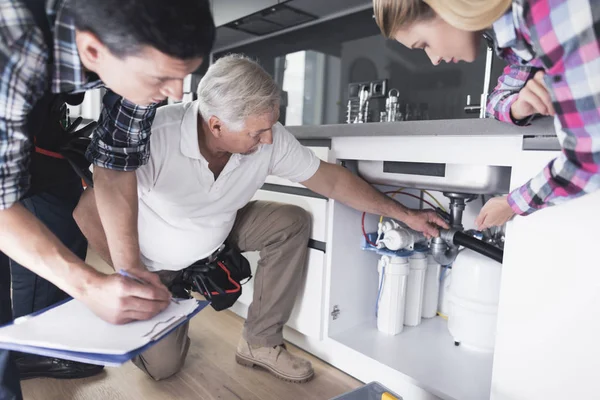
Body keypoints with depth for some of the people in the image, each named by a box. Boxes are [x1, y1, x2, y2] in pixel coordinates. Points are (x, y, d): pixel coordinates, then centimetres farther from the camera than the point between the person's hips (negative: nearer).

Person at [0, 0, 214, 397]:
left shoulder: (145, 52, -27)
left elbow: (115, 160, -18)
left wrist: (129, 264, -22)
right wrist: (90, 286, -43)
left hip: (37, 119, 5)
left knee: (65, 236, 5)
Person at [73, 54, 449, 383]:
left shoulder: (269, 138, -25)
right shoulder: (155, 136, -38)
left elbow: (330, 179, -15)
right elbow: (89, 210, -29)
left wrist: (405, 214, -12)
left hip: (219, 234, 4)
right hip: (154, 262, -3)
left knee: (292, 223, -18)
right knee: (162, 364, -10)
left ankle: (261, 342, -3)